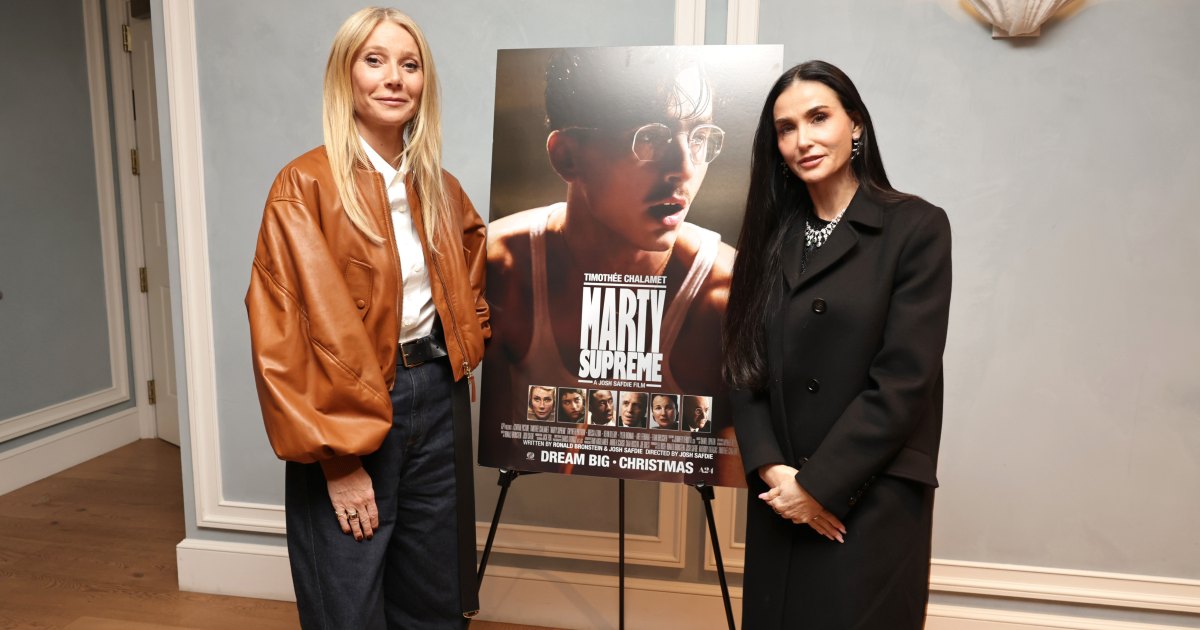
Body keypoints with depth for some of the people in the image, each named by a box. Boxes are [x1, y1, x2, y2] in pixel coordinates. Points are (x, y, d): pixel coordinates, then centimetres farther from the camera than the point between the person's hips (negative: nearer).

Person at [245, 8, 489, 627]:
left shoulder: (440, 189, 8)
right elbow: (293, 334, -13)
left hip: (439, 399, 5)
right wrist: (338, 457, -15)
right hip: (346, 413, -5)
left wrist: (467, 344, 6)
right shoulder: (305, 187, -10)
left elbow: (472, 288, 24)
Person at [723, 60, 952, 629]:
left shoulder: (915, 226, -6)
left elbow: (903, 380, -13)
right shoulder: (772, 236, 8)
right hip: (780, 499, 5)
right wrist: (772, 469, -9)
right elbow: (744, 364, 4)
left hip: (871, 502, -4)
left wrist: (818, 485, -13)